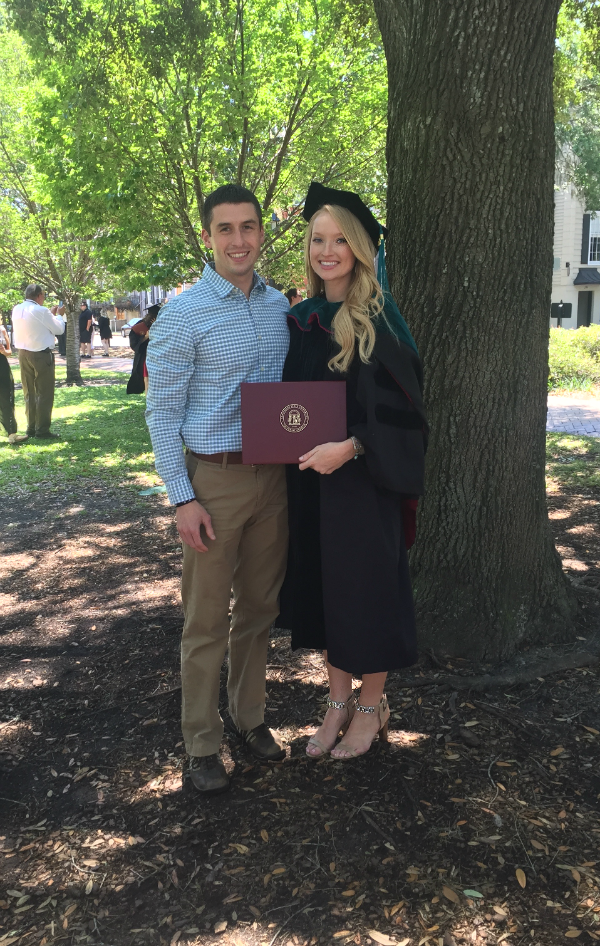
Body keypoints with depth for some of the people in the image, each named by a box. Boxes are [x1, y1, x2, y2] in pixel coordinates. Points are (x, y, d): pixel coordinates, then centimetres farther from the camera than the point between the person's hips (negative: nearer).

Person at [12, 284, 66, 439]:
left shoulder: (16, 310, 5)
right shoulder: (41, 311, -16)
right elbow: (59, 329, -7)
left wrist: (50, 314, 20)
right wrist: (58, 315, 11)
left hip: (23, 354, 7)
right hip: (41, 355, -7)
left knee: (29, 393, 14)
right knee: (44, 393, 0)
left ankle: (31, 428, 18)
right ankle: (42, 430, 0)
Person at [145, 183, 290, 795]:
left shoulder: (279, 306, 8)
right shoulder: (183, 315, -9)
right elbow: (162, 413, -9)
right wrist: (182, 499, -14)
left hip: (273, 476, 5)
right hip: (214, 480, -5)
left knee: (259, 609, 16)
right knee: (208, 621, 4)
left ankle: (248, 716, 34)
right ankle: (200, 743, 20)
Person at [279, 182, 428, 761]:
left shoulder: (378, 319, -9)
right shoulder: (298, 319, 7)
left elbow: (399, 407, -13)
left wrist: (348, 449, -24)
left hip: (363, 479, -5)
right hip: (308, 479, 6)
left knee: (366, 586, 5)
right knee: (322, 586, 12)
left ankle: (373, 706, 25)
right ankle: (339, 700, 29)